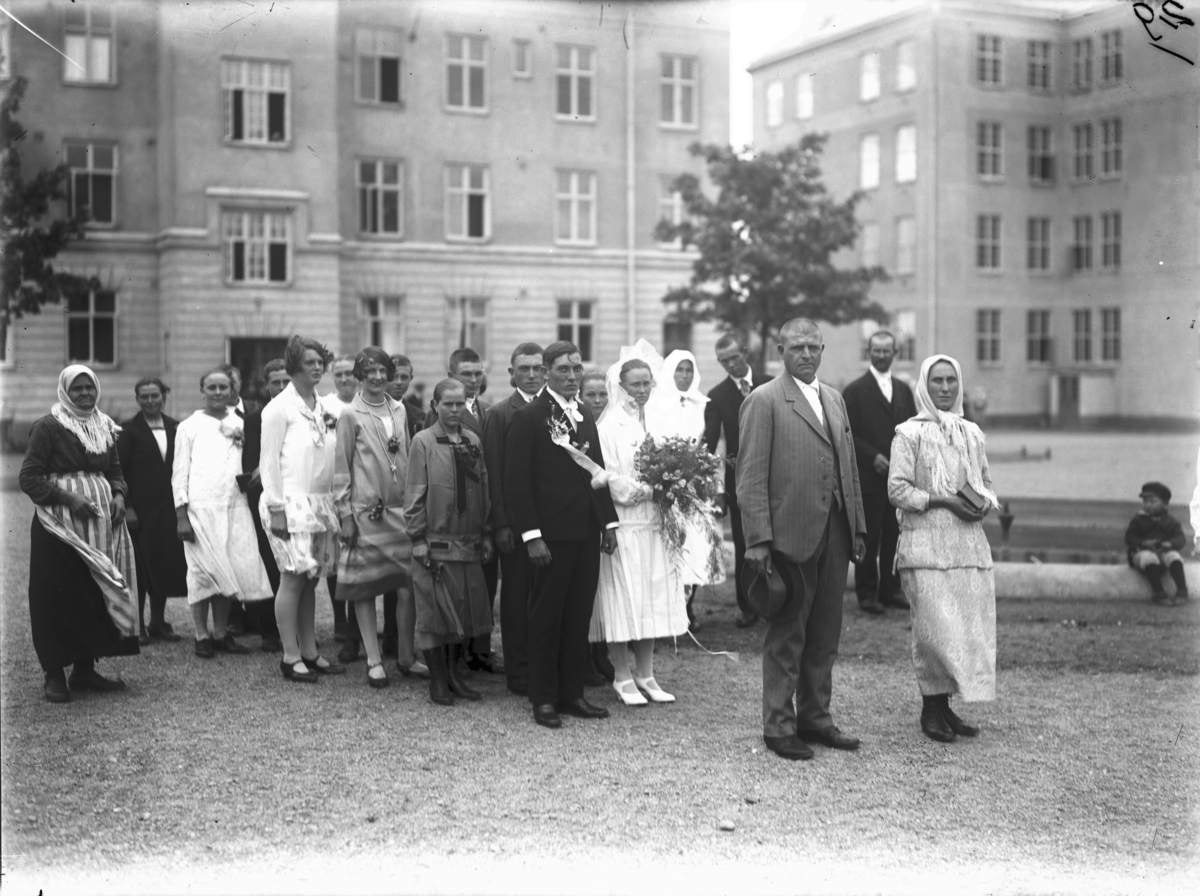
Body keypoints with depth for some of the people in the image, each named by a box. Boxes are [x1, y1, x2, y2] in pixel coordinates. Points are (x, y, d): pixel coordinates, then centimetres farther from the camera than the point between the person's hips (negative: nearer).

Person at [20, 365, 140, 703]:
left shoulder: (105, 426, 12)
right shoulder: (48, 426, -6)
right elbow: (29, 478, -9)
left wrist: (118, 495, -1)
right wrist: (68, 499, -19)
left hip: (100, 523, 6)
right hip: (59, 523, -6)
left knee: (99, 592, 7)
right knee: (59, 596, -3)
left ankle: (85, 669, 18)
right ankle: (54, 674, 5)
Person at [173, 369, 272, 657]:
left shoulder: (241, 425, 14)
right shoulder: (189, 427, 6)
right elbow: (179, 473, 3)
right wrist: (181, 515, -5)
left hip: (235, 507, 3)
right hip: (201, 509, -3)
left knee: (230, 572, 3)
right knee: (202, 571, -2)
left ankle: (221, 633, 13)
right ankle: (202, 636, 6)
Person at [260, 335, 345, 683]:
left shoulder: (323, 408, 13)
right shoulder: (280, 407, -6)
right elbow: (268, 462, -7)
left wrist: (332, 504, 9)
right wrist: (276, 508, -13)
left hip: (319, 505, 6)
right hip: (291, 503, -6)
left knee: (310, 578, 9)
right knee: (293, 578, -6)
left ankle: (309, 652, 15)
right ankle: (290, 656, 0)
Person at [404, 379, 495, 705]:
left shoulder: (473, 441, 8)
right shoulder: (423, 442, -4)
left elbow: (484, 491, 11)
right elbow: (414, 494, -5)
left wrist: (486, 535, 8)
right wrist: (419, 540, -9)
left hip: (469, 543, 4)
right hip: (436, 541, -4)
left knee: (464, 611, 8)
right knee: (434, 611, 1)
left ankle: (453, 672, 21)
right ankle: (437, 679, 12)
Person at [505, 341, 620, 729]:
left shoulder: (585, 417, 15)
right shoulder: (528, 418, -7)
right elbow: (516, 482, -10)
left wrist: (609, 522, 11)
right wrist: (532, 535, -15)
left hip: (587, 533, 6)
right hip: (552, 535, -6)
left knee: (578, 617, 10)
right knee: (546, 618, 2)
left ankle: (572, 694, 19)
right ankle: (544, 700, 11)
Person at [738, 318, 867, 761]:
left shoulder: (834, 399, 16)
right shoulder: (763, 401, -6)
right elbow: (750, 478, -10)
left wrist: (858, 526, 13)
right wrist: (758, 540, -16)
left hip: (833, 532, 7)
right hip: (790, 534, -7)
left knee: (825, 636, 13)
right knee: (786, 637, 1)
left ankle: (815, 717, 24)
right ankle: (779, 725, 11)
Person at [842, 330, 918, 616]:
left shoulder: (904, 390, 15)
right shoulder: (855, 391, -1)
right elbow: (848, 434, -6)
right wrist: (872, 457, -14)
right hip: (869, 475, -5)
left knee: (895, 536, 6)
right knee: (868, 537, -1)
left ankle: (891, 589, 15)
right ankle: (867, 593, 6)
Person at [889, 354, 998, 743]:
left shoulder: (972, 433, 15)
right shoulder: (909, 433, -2)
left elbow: (986, 483, 22)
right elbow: (897, 490, -7)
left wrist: (985, 503, 0)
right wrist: (944, 500, -15)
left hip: (969, 539, 5)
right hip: (926, 540, -5)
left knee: (972, 625, 3)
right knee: (935, 625, -8)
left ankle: (945, 705, 15)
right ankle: (931, 708, 5)